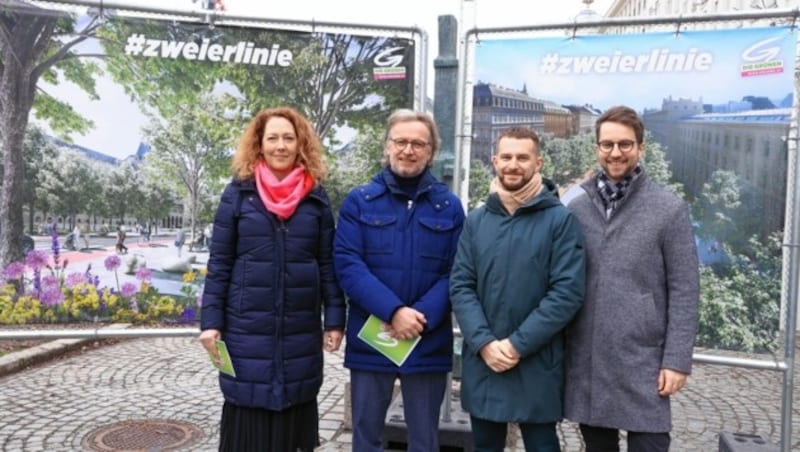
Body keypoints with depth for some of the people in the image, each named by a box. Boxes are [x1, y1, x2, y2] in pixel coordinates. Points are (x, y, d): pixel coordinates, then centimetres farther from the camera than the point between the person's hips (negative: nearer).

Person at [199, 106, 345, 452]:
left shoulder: (317, 198, 4)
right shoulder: (237, 194, 0)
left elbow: (328, 265, 5)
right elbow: (219, 264, 0)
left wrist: (335, 320, 1)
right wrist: (211, 321, -5)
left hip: (301, 329, 2)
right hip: (247, 328, -1)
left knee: (293, 421, 11)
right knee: (247, 423, 6)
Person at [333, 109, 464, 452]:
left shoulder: (450, 207, 4)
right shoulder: (358, 201, 1)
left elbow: (455, 273, -2)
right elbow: (347, 265, -9)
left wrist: (422, 316, -17)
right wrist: (393, 311, -20)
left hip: (428, 344, 1)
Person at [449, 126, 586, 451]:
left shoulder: (560, 219, -5)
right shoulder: (476, 220, 6)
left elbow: (568, 292, -12)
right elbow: (460, 286, 1)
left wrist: (518, 345, -15)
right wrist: (484, 343, -13)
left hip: (537, 366, -3)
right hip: (481, 363, 4)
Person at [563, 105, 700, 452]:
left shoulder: (670, 209, -3)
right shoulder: (575, 210, 5)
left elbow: (684, 291, -5)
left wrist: (677, 359, -10)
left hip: (643, 362, -3)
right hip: (585, 361, 3)